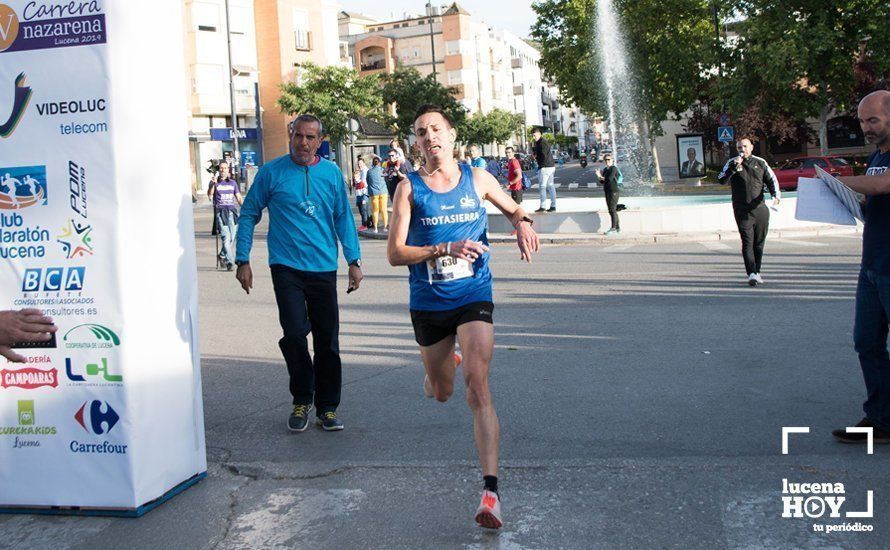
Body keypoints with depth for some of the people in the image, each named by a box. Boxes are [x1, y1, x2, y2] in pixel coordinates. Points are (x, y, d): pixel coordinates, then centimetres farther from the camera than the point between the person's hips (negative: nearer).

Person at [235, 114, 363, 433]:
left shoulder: (332, 173, 5)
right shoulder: (271, 173, -1)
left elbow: (343, 218, 11)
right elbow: (249, 215, 5)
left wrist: (354, 260, 5)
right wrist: (243, 260, 0)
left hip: (324, 268, 2)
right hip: (286, 266, -2)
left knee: (327, 340, 6)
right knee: (294, 333, -13)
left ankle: (327, 408, 19)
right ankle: (302, 400, 10)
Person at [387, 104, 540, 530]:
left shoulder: (477, 179, 2)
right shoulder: (410, 187, -4)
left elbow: (514, 210, 19)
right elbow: (395, 253, -9)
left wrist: (523, 223, -6)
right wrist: (445, 249, -22)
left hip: (474, 298, -1)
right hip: (428, 304, 1)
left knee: (477, 386, -18)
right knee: (441, 392, 18)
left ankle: (490, 489, -21)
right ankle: (446, 361, 57)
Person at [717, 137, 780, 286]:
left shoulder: (760, 163, 11)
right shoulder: (732, 163, 5)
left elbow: (772, 180, 13)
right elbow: (721, 180, -9)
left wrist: (776, 196, -3)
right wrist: (734, 167, -20)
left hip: (760, 209, 3)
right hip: (742, 211, -3)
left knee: (759, 242, 9)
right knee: (747, 242, -12)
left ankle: (757, 272, 20)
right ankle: (752, 274, -20)